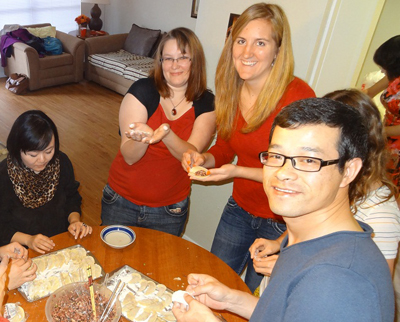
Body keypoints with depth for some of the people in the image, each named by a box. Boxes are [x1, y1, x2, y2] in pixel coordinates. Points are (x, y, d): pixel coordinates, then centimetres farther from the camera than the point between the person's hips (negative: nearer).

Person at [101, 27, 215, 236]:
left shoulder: (206, 104, -7)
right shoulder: (142, 91, -13)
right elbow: (129, 157, -16)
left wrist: (166, 133, -38)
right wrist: (143, 138, -38)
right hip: (121, 202, 0)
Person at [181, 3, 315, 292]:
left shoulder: (299, 96, -24)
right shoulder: (232, 91, -4)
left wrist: (239, 171, -26)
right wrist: (203, 159, -13)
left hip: (281, 222, -5)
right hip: (239, 209, 6)